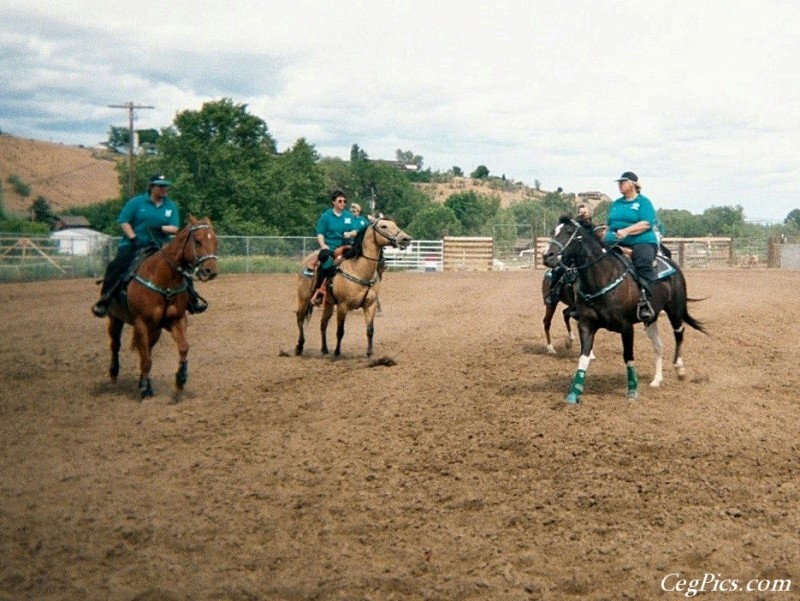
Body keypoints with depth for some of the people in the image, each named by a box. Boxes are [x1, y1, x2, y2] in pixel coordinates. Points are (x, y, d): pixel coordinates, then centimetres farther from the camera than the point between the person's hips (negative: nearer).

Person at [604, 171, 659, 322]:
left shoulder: (643, 202, 6)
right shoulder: (616, 204, 25)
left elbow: (646, 224, -9)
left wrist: (626, 231, -21)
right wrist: (608, 235, 11)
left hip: (641, 242, -5)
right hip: (615, 244, 5)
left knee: (643, 264, -36)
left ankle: (645, 302, -42)